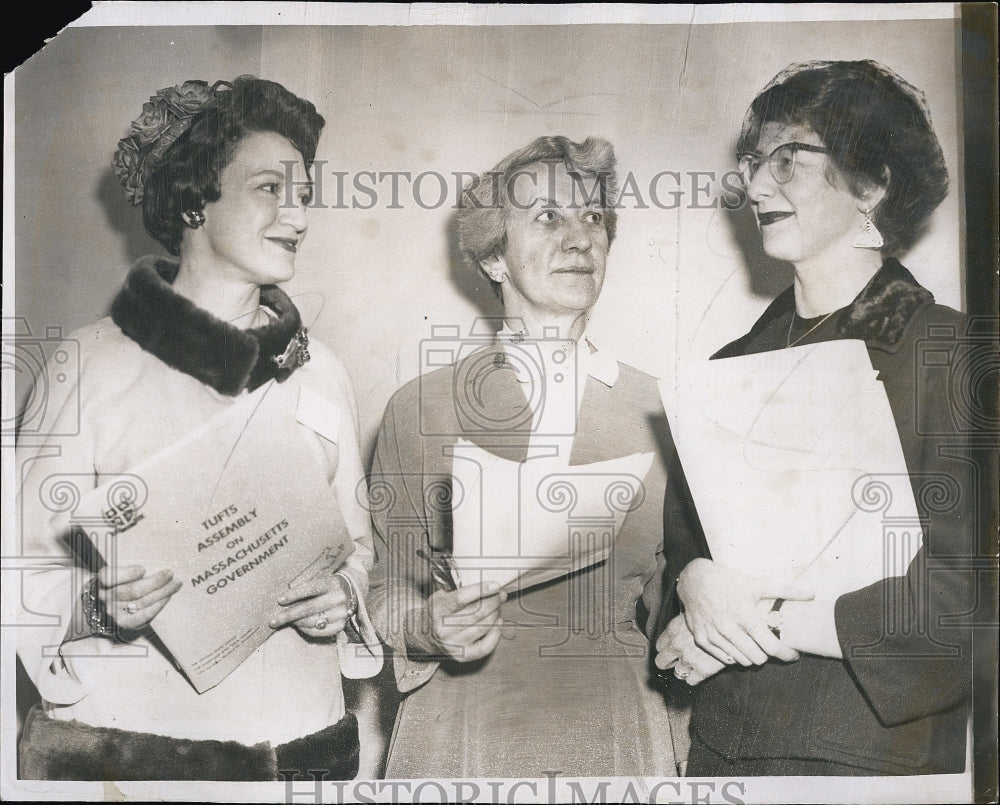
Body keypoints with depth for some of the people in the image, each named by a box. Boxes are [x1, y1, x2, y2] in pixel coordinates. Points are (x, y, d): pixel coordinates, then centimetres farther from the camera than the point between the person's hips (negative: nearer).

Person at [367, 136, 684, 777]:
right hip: (459, 736, -1)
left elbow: (673, 596, 8)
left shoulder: (659, 410, 0)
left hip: (616, 736, 1)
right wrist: (430, 623, -15)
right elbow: (390, 586, 4)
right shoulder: (420, 408, -2)